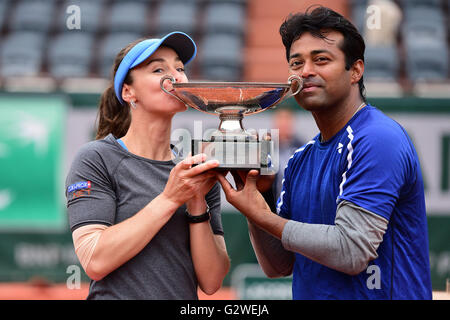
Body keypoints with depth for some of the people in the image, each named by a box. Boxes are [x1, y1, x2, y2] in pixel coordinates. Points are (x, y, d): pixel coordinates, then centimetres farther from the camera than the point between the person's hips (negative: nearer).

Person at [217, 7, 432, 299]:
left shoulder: (378, 140, -15)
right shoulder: (301, 159, 8)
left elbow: (351, 252, -22)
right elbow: (279, 266, 9)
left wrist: (263, 216, -13)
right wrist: (253, 195, -6)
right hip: (310, 295, 7)